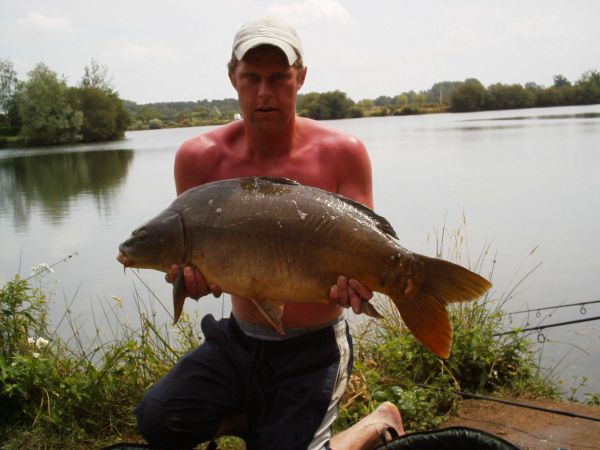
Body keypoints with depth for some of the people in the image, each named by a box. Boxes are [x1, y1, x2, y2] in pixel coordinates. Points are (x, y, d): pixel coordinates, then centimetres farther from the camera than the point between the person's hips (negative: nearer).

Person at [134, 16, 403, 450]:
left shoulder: (342, 152, -13)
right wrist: (188, 273, -27)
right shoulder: (200, 157, -8)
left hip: (312, 349, -3)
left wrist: (355, 284, -34)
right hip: (236, 340, 4)